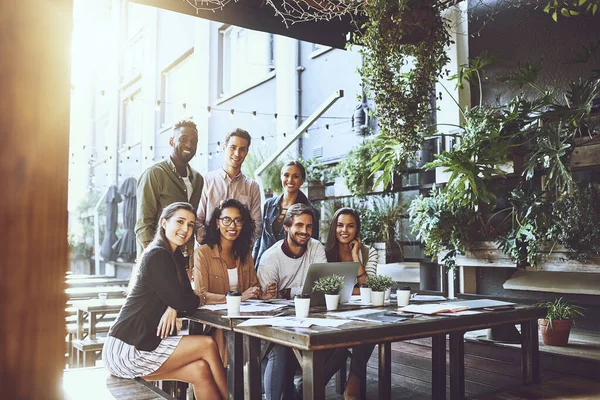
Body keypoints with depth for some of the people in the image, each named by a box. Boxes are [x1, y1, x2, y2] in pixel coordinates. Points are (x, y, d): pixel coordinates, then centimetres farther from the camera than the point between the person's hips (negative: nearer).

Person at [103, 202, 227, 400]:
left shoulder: (176, 256, 14)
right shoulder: (157, 255, -14)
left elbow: (186, 293, 9)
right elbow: (181, 301, -18)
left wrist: (173, 308, -12)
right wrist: (200, 298, 3)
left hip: (141, 343, 8)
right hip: (125, 349, -8)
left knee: (200, 370, -11)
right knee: (208, 345, -13)